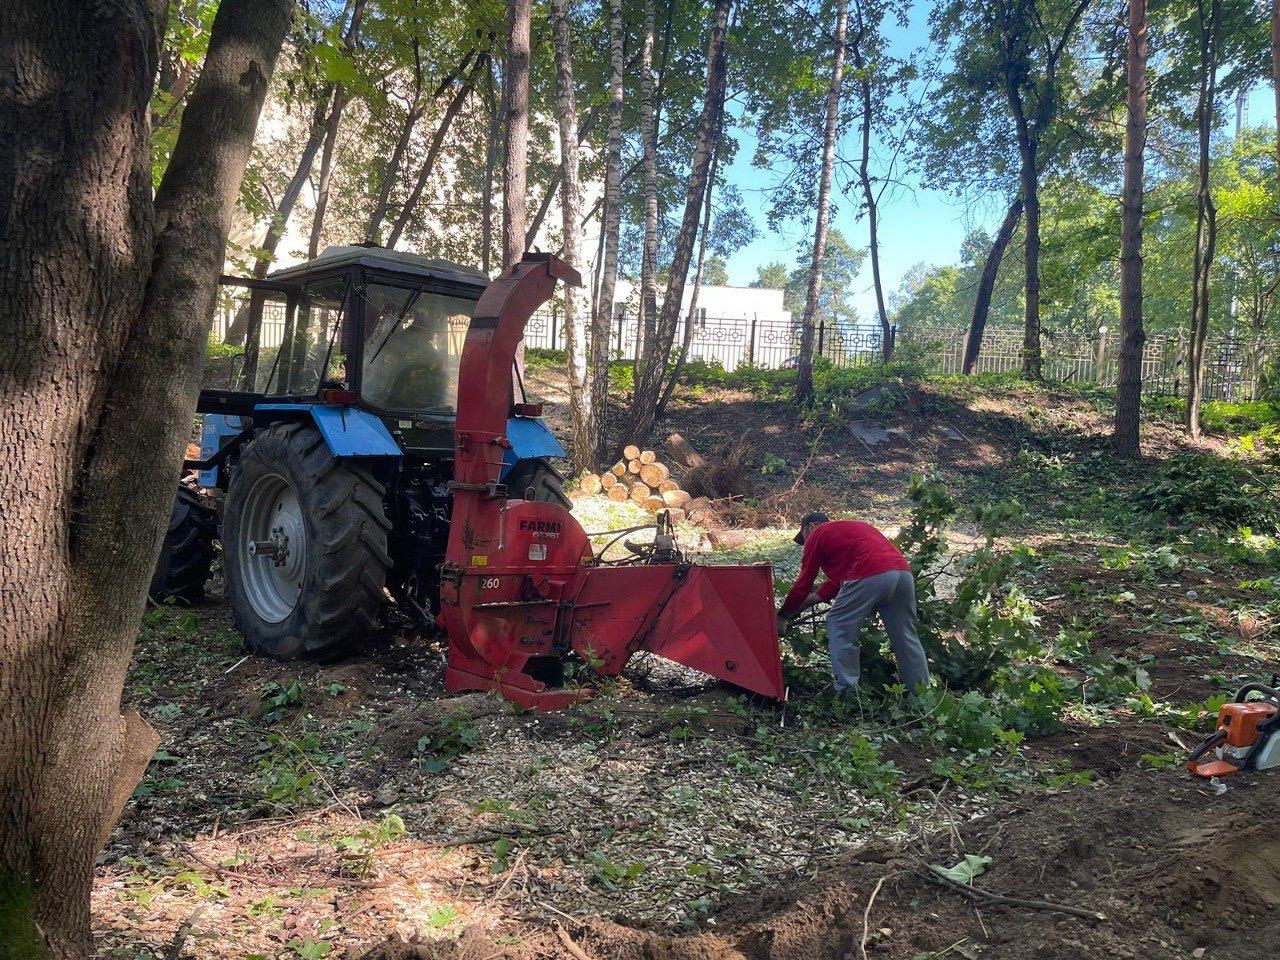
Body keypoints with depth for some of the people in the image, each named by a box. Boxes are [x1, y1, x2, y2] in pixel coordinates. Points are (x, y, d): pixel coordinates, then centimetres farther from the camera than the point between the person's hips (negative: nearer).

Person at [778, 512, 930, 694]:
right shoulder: (851, 527, 36)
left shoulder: (817, 534, 15)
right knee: (906, 637, 16)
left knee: (839, 627, 6)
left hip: (869, 576, -8)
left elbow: (804, 583, 14)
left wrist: (782, 616, 26)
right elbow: (837, 581, 34)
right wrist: (801, 604, 38)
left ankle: (847, 694, 3)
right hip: (904, 572, 8)